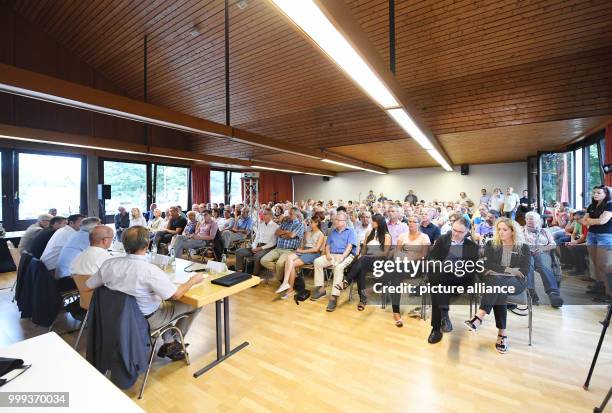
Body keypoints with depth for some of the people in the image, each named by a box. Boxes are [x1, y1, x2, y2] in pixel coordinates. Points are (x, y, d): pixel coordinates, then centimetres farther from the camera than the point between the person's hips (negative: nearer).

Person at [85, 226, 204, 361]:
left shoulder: (109, 264, -15)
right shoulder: (150, 270, -32)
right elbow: (175, 295, -23)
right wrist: (193, 281, -8)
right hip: (146, 320, -7)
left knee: (165, 301, 30)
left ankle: (168, 341, 28)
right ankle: (173, 345, 24)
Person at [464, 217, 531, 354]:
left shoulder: (524, 248, 9)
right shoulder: (491, 245, 13)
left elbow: (523, 271, -1)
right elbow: (488, 265, 1)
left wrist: (497, 270, -9)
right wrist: (508, 269, -10)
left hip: (515, 282, -1)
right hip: (493, 280, 1)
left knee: (498, 284, -38)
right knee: (498, 287, -36)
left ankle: (480, 316, -45)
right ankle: (502, 333, -33)